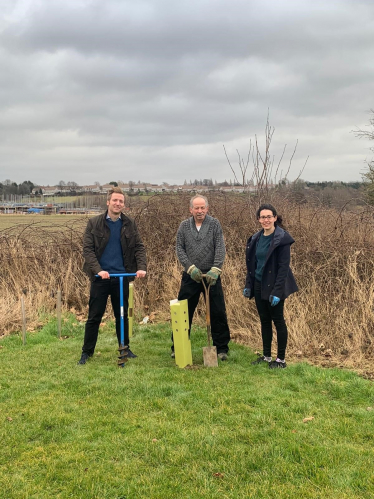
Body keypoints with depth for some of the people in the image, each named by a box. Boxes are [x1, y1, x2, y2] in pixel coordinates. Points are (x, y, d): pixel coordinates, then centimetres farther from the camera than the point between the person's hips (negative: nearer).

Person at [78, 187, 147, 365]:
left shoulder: (129, 224, 3)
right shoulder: (94, 223, -3)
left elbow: (139, 247, 0)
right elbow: (87, 249, -8)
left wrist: (141, 267, -16)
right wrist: (98, 269, -21)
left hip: (122, 277, 2)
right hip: (101, 277, -2)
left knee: (122, 315, 13)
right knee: (94, 316, 5)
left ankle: (125, 348, 27)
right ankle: (87, 351, 18)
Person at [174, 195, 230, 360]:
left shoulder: (214, 224, -1)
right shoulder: (184, 226, 4)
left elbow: (220, 248, -8)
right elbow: (180, 249, 0)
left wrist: (215, 270, -19)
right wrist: (191, 267, -13)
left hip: (211, 275, -1)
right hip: (190, 275, 1)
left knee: (218, 312, 4)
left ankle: (221, 348, 18)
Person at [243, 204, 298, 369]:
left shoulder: (282, 239, -13)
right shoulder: (256, 238, 7)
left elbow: (284, 267, -17)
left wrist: (277, 291, -22)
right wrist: (248, 285, 7)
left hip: (274, 287, -6)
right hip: (259, 286, 6)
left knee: (278, 321, 3)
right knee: (264, 321, 14)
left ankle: (281, 359, 15)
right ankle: (266, 356, 25)